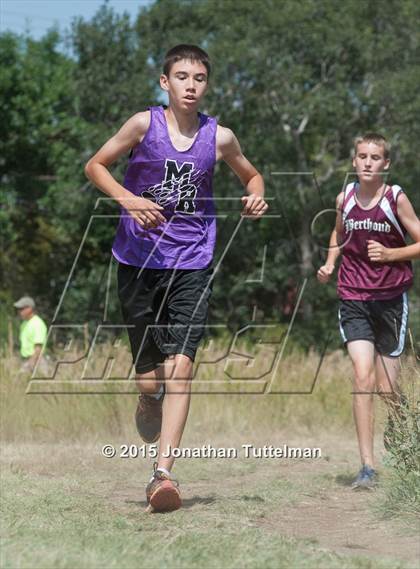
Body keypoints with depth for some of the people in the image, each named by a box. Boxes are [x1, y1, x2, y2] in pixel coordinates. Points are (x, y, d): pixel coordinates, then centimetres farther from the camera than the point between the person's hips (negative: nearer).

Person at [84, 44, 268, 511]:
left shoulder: (219, 137, 1)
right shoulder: (144, 124, -4)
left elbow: (250, 174, 20)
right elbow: (95, 165, 3)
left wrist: (255, 197, -3)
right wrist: (128, 200, -14)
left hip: (191, 266, 0)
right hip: (138, 260, 0)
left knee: (180, 366, -16)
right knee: (148, 378, 4)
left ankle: (163, 474, -18)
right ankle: (150, 401, 43)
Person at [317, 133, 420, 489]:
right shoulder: (344, 199, 3)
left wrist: (389, 254, -15)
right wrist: (330, 263, 7)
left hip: (391, 299, -1)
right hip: (354, 299, 1)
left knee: (387, 387, 3)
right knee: (363, 378, -13)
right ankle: (368, 468, -13)